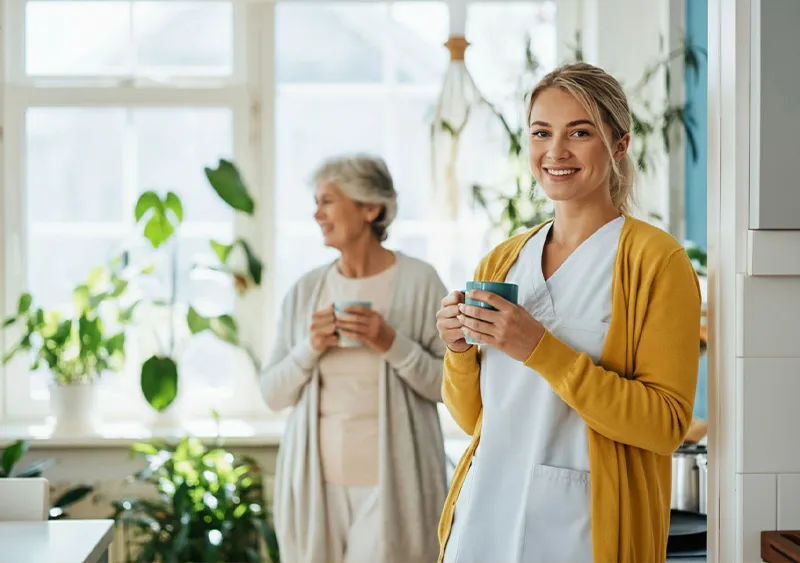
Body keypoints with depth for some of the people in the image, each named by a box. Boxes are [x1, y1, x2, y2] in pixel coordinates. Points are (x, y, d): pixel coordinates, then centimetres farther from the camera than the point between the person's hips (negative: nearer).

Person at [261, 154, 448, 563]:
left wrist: (392, 345, -16)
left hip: (392, 482, -4)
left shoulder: (419, 281, -5)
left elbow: (451, 384, -4)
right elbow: (273, 394, 8)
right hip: (316, 481, 4)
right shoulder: (306, 290, 7)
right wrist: (310, 349, -8)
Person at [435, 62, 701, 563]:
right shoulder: (501, 262, 8)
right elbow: (473, 418, 13)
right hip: (485, 515, 5)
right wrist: (460, 348, -6)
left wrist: (540, 350, -20)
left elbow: (667, 426, -15)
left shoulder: (656, 259, -8)